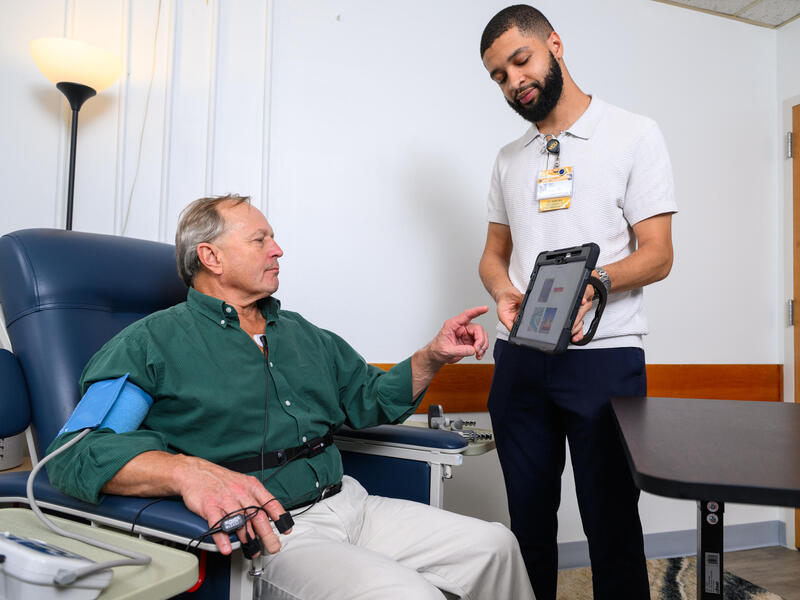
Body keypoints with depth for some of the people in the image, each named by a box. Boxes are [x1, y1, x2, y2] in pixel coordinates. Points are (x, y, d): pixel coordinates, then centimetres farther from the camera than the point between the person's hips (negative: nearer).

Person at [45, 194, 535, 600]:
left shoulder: (301, 334, 19)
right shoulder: (153, 342, -3)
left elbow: (371, 398, 23)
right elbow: (78, 451, -15)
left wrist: (434, 356, 6)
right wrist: (187, 470, -34)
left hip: (349, 504, 7)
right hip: (265, 532, -7)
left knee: (495, 546, 1)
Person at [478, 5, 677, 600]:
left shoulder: (634, 135, 2)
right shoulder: (509, 160, 16)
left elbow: (656, 255, -4)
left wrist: (591, 281, -24)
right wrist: (504, 291, -7)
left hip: (603, 355, -4)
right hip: (519, 357, 4)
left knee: (612, 524, 3)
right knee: (529, 520, 13)